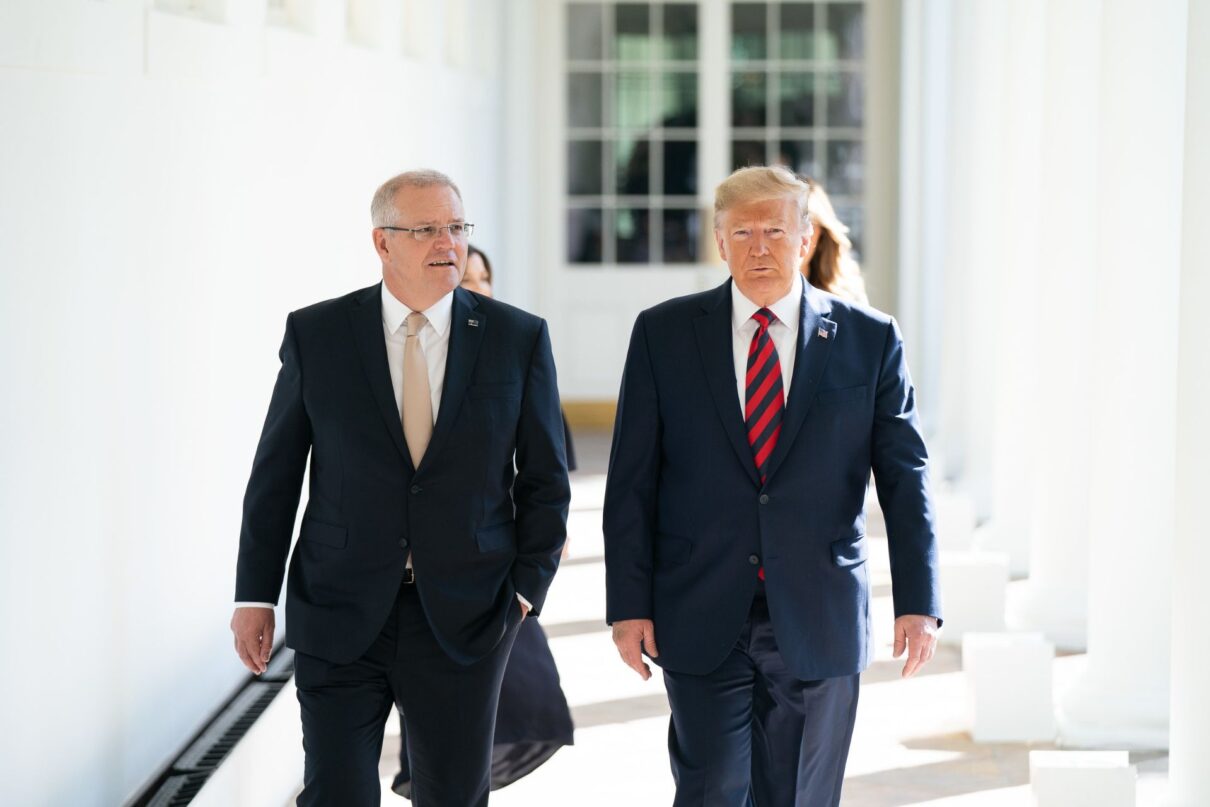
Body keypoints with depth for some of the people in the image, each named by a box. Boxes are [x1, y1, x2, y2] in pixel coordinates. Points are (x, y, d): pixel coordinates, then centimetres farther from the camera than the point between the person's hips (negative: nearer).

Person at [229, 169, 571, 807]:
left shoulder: (518, 339, 1)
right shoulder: (314, 334, 0)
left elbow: (545, 480, 6)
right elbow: (275, 474, 4)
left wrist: (526, 589, -2)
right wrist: (255, 595, 3)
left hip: (465, 616, 1)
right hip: (338, 615, 0)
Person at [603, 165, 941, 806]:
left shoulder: (869, 340, 3)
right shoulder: (663, 334, 3)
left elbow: (905, 478, 2)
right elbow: (631, 482, 3)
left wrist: (918, 602, -7)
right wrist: (629, 605, -3)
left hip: (818, 625, 1)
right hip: (702, 621, 0)